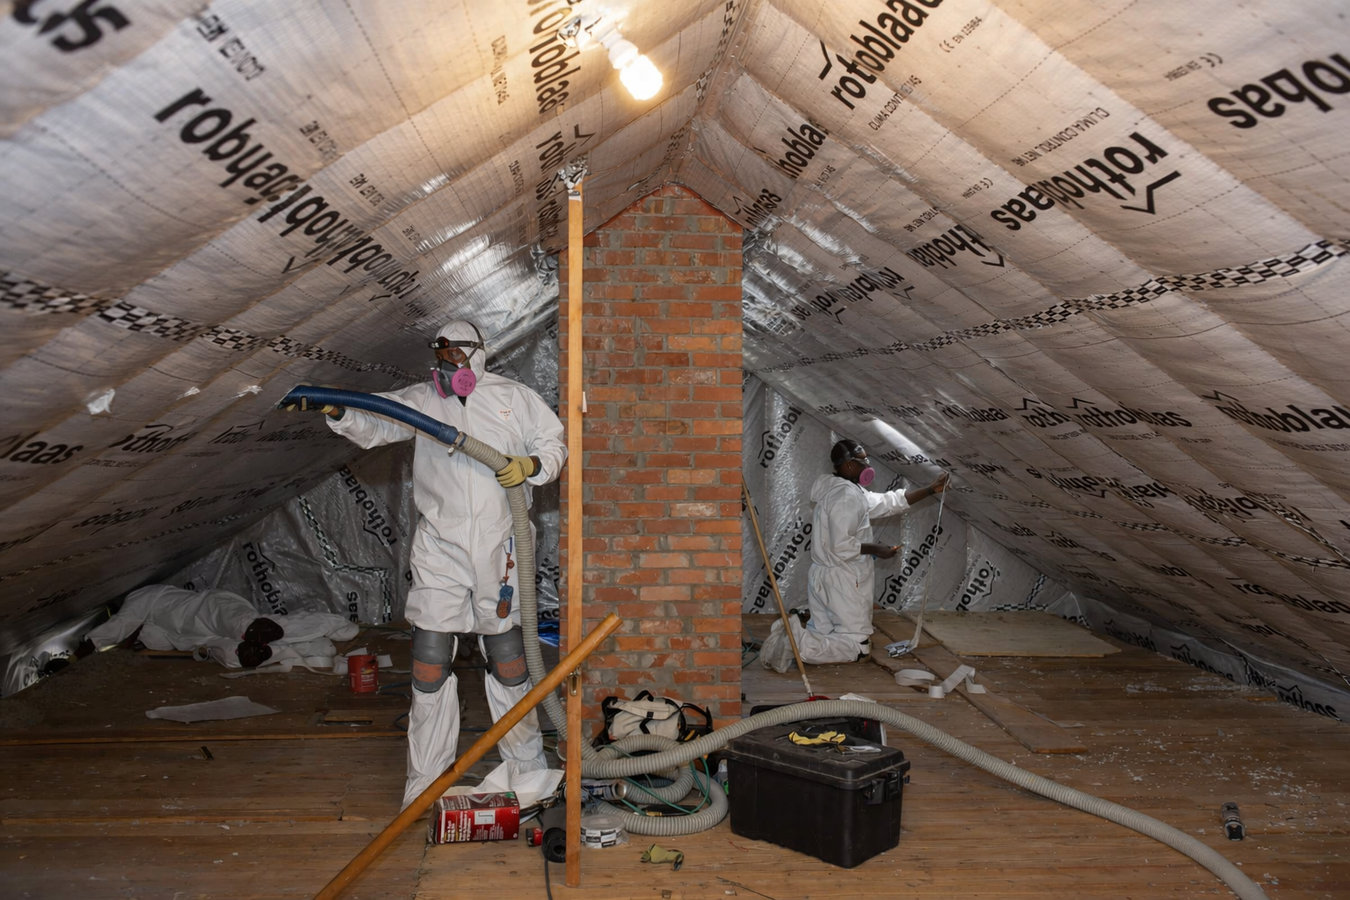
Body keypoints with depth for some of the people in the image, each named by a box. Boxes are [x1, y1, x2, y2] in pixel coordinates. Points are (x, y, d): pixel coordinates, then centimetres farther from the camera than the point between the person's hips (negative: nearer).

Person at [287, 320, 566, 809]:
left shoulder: (514, 397, 7)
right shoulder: (420, 399, 9)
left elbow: (553, 443, 10)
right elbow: (373, 424, -2)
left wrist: (530, 466, -11)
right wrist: (338, 412, -22)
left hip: (498, 548, 0)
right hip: (439, 549, 1)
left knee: (508, 658, 10)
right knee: (430, 666, 1)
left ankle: (526, 765, 27)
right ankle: (425, 779, 15)